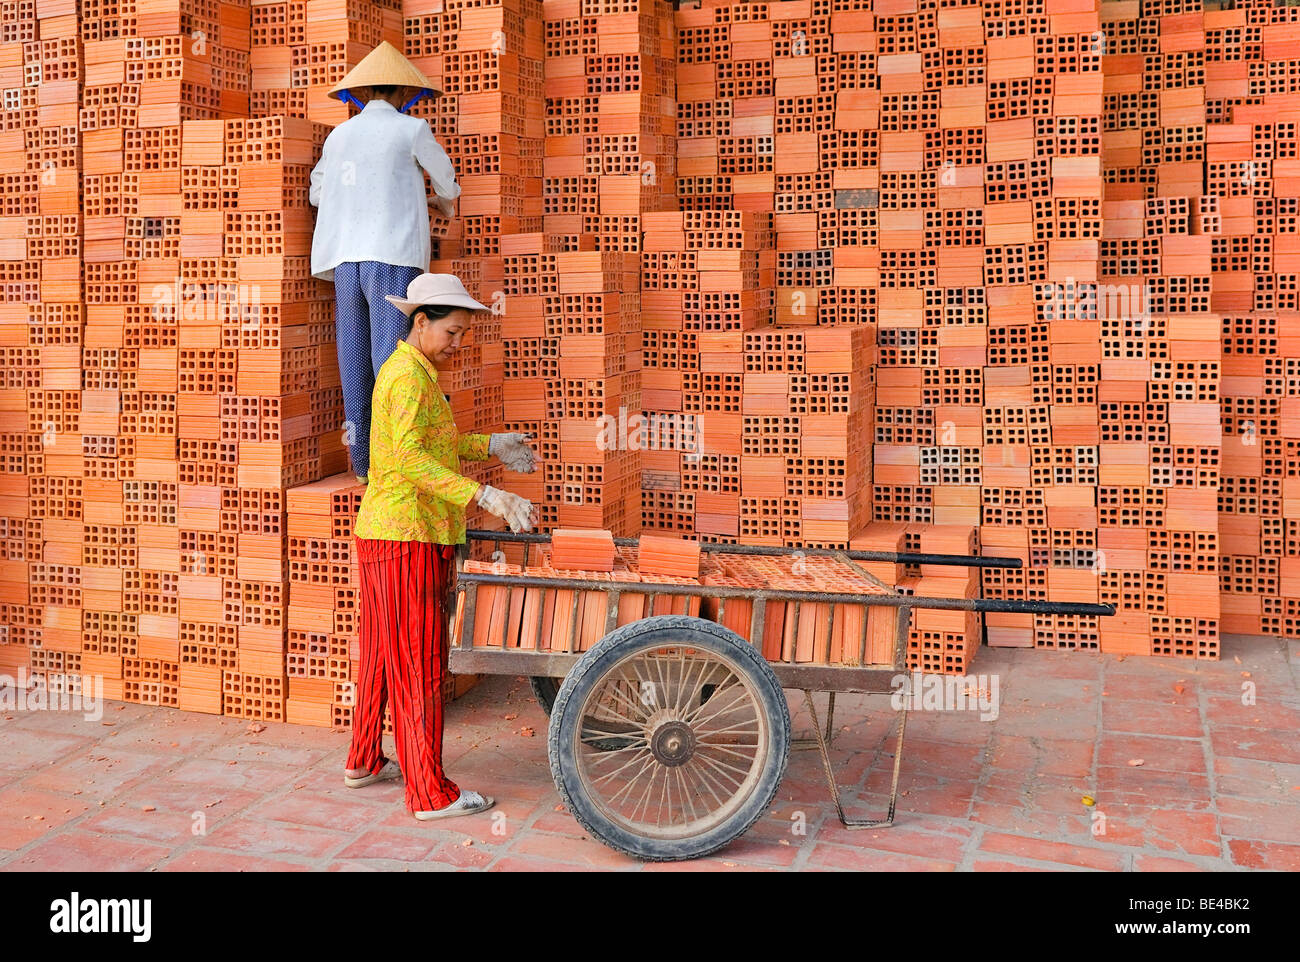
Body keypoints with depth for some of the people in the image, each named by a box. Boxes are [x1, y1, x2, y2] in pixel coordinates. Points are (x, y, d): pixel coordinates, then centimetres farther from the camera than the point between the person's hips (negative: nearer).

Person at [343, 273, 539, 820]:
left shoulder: (406, 369, 16)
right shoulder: (410, 375, -17)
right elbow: (409, 460, -29)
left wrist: (491, 445, 20)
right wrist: (485, 497, -35)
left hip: (386, 534, 10)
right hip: (408, 538, -10)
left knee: (382, 654, 19)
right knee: (419, 665, -5)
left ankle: (364, 762, 32)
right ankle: (430, 792, 2)